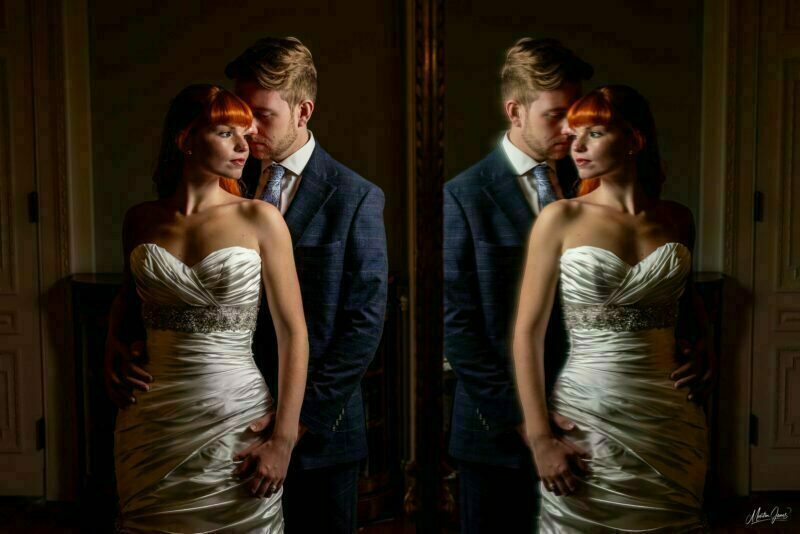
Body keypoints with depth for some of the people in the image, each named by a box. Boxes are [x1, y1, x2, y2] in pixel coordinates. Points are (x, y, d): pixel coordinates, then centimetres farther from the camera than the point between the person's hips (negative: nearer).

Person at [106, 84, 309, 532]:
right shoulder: (141, 220, 3)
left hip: (235, 416, -3)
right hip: (151, 421, 3)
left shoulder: (260, 219, -6)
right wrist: (114, 352, 5)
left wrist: (284, 440, -12)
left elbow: (293, 333, -7)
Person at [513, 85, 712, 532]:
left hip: (673, 420, 3)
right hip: (589, 416, -3)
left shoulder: (678, 220, 5)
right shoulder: (561, 218, -4)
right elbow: (529, 332, -6)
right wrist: (540, 438, -10)